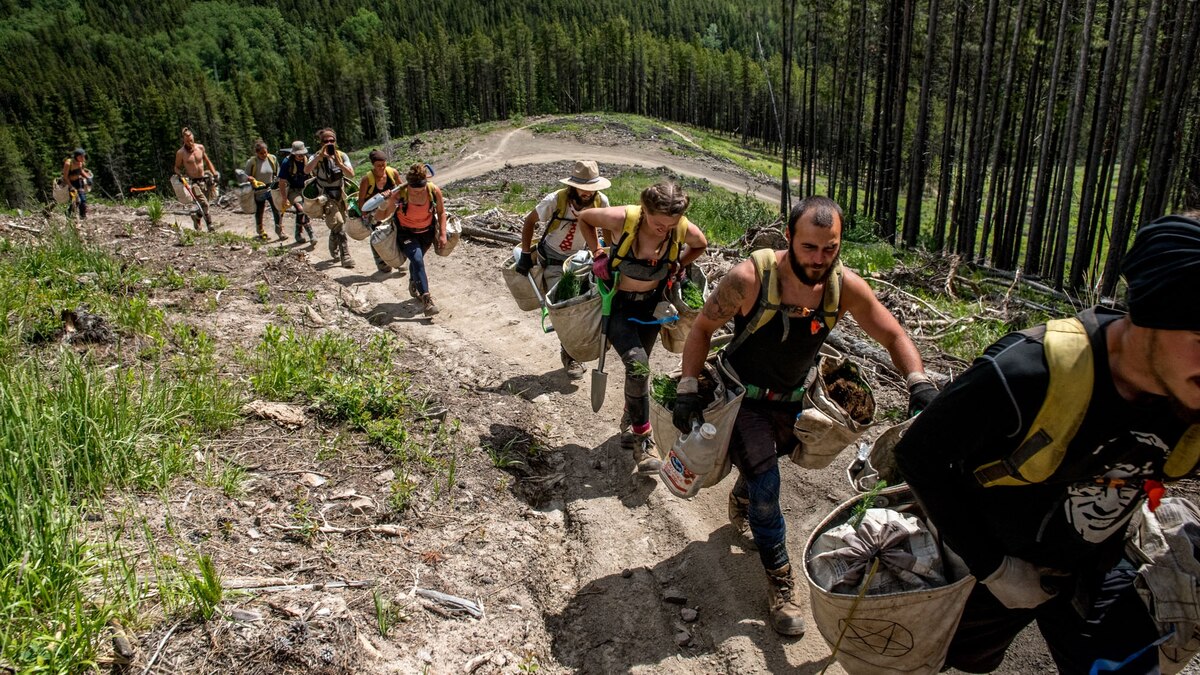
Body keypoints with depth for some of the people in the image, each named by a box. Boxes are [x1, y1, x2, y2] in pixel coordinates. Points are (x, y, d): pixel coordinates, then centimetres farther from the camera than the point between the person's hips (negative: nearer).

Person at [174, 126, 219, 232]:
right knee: (204, 204, -19)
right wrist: (182, 176, -14)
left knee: (204, 205, 7)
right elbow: (177, 168, 6)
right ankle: (209, 224, -6)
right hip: (192, 182, -4)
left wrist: (214, 173, 11)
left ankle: (196, 217, 35)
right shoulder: (180, 153, -5)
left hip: (204, 180, 4)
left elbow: (207, 161, 19)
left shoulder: (200, 147, 5)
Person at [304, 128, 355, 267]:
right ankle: (345, 255, -20)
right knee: (337, 222, -23)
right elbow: (306, 170, -28)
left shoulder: (342, 156, -1)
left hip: (340, 195, 4)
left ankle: (334, 249, 41)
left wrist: (338, 163, -28)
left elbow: (351, 174, -15)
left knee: (339, 225, 15)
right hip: (325, 196, -4)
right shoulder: (317, 156, -8)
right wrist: (320, 156, -34)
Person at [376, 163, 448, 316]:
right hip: (406, 233, -3)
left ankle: (414, 285, 52)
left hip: (427, 231, 3)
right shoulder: (398, 195, -29)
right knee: (417, 261, -23)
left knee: (417, 259, 22)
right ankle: (426, 300, -24)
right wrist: (384, 203, -35)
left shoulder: (434, 191, -23)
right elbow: (382, 216, -16)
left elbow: (441, 212, -5)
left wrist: (442, 234, -10)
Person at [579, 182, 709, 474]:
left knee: (638, 367, 14)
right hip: (616, 304, -3)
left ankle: (629, 425, 40)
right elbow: (584, 218, -8)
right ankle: (642, 438, -6)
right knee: (637, 364, -22)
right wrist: (598, 254, -11)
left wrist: (677, 267, -4)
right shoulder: (623, 218, -29)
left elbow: (701, 245, 6)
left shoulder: (685, 230, -20)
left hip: (650, 305, 3)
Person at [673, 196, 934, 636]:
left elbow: (894, 337, -8)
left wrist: (920, 384, -24)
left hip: (792, 399, 4)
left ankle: (741, 500, 59)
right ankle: (782, 587, 6)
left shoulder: (845, 287, -19)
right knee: (765, 486, -10)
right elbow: (702, 328, -16)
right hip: (744, 397, -4)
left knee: (761, 470, 23)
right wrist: (687, 390, -21)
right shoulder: (750, 278, -28)